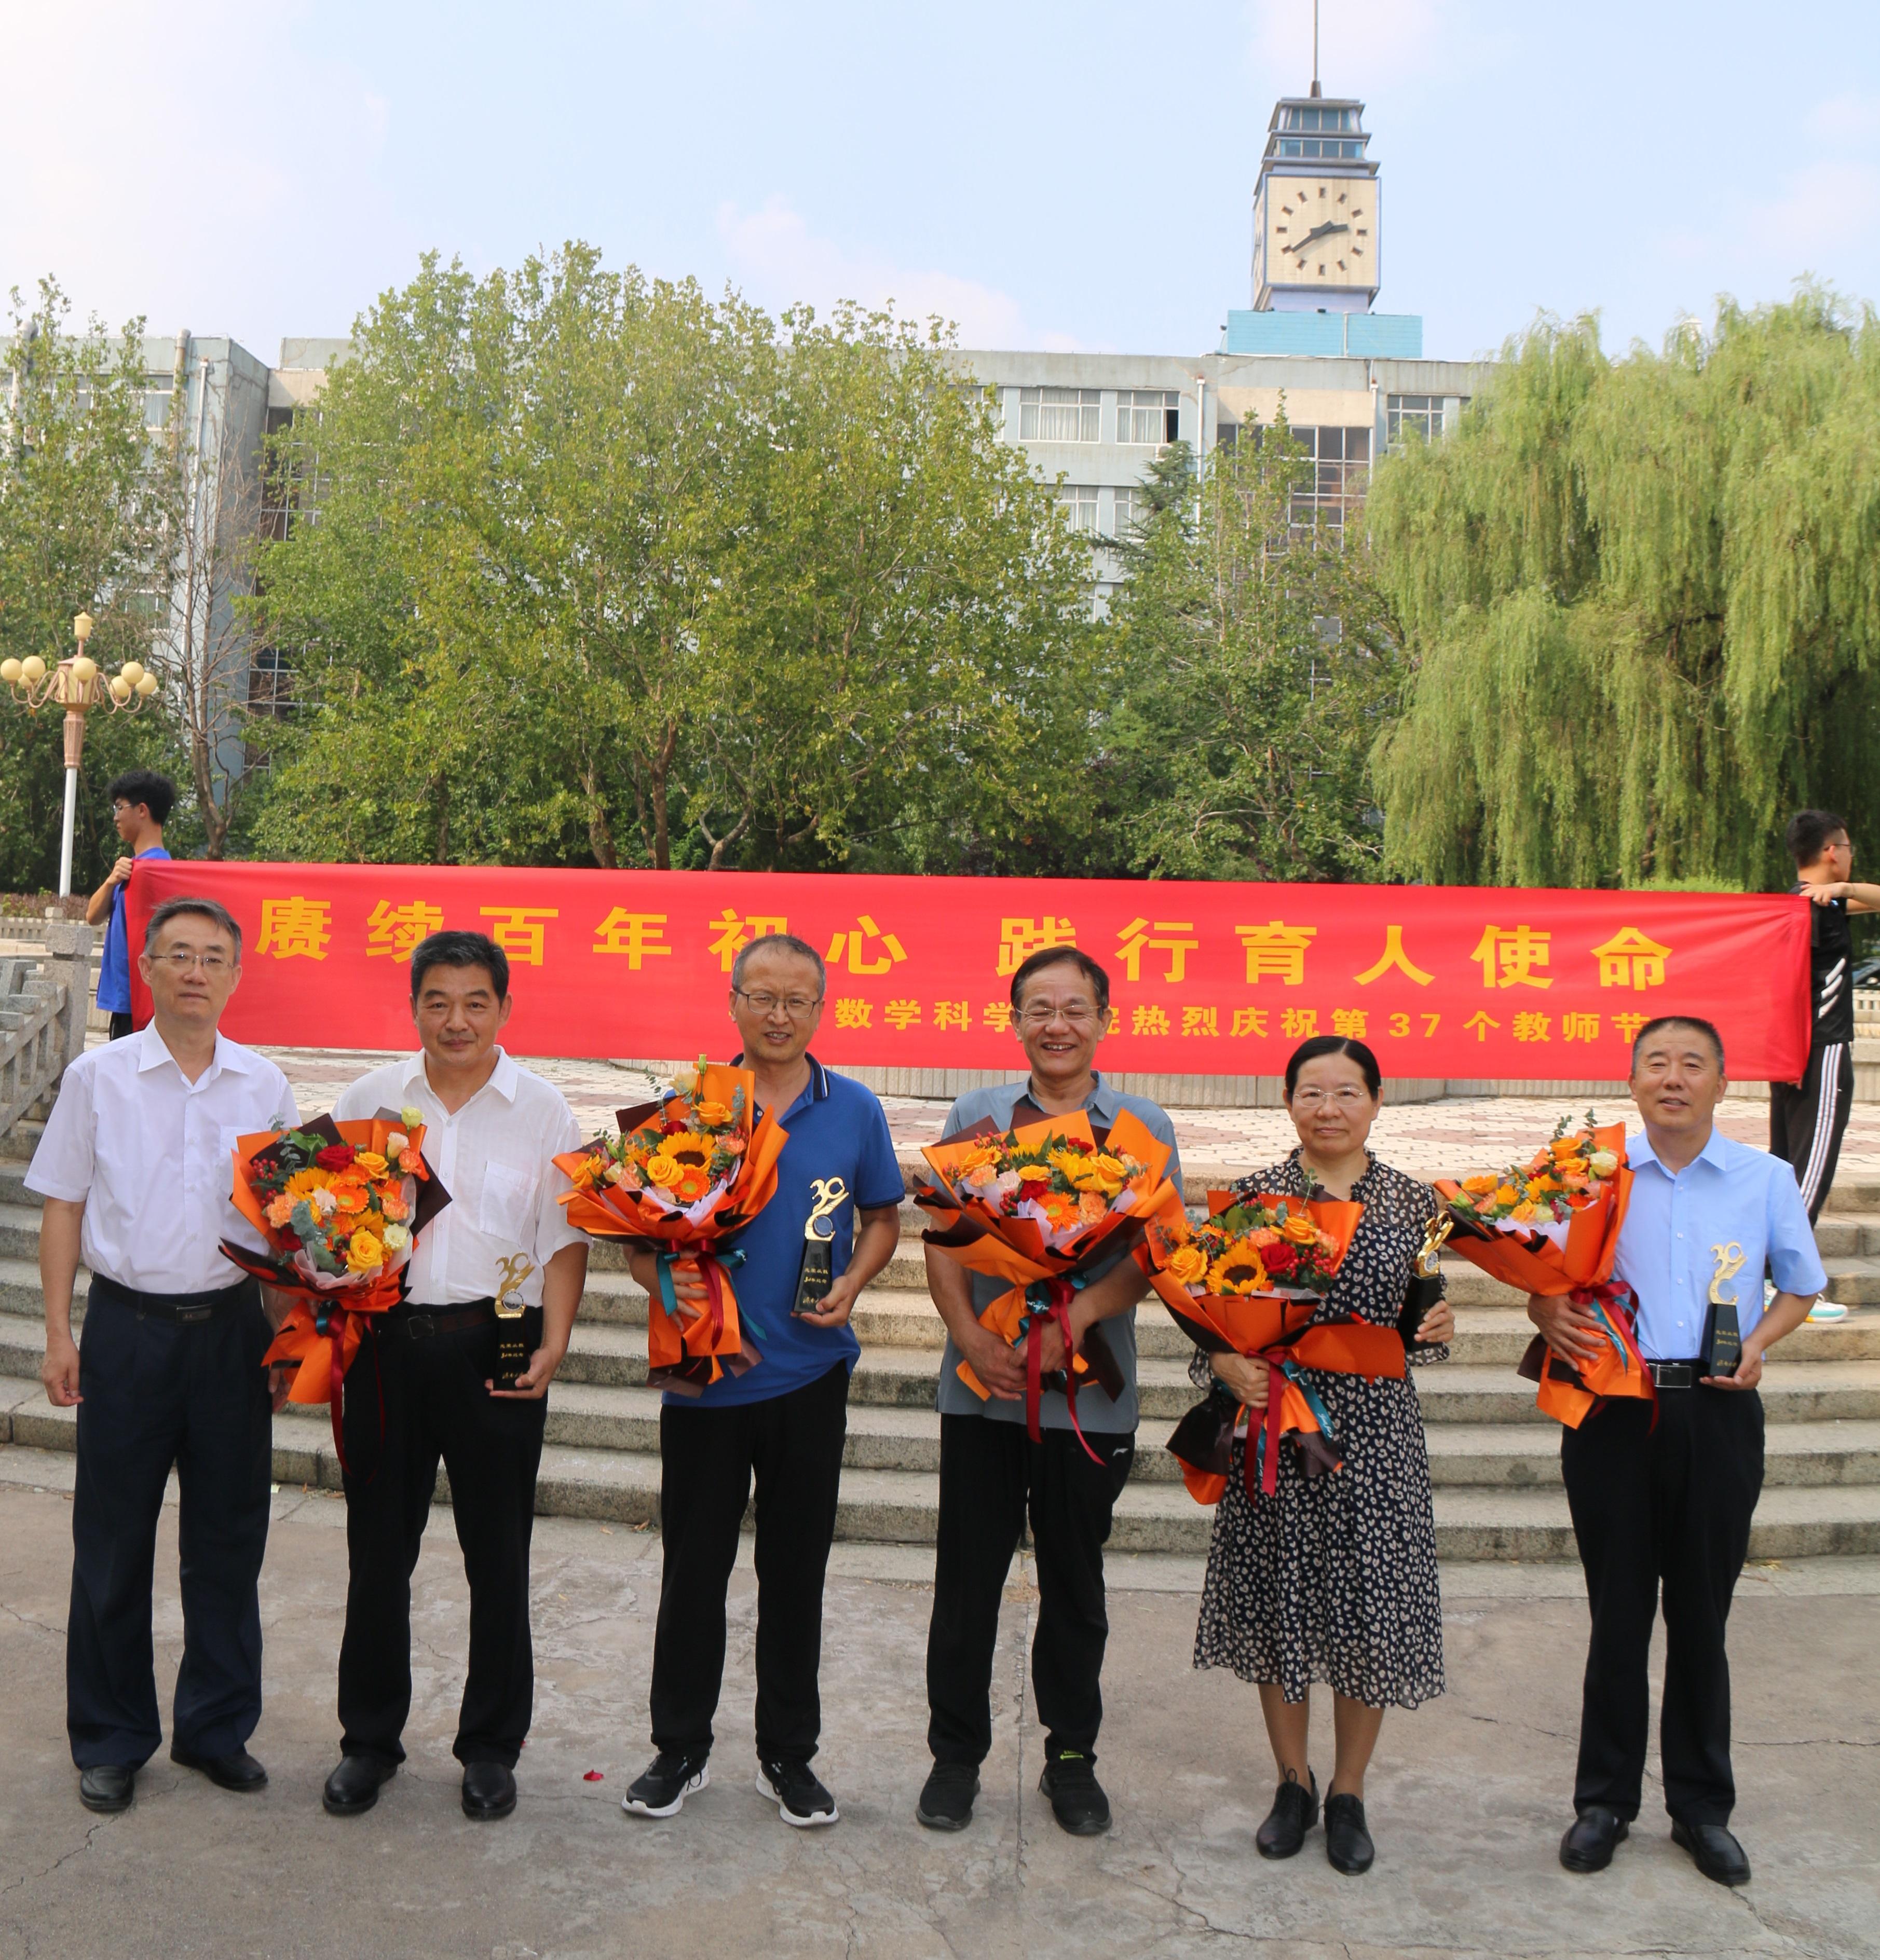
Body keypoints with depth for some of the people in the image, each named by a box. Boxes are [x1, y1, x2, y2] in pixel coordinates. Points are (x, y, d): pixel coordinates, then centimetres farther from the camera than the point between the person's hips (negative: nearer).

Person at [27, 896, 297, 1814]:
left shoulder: (264, 1085, 4)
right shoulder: (97, 1077, 0)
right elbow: (64, 1210, 3)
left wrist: (285, 1339, 6)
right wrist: (59, 1333, -3)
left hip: (231, 1327, 2)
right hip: (128, 1324, -1)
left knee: (228, 1539, 9)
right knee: (113, 1541, 7)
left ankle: (218, 1728, 26)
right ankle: (111, 1740, 25)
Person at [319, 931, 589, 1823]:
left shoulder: (542, 1109, 1)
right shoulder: (369, 1099, 6)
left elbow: (565, 1240, 1)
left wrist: (553, 1348, -10)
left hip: (494, 1345, -1)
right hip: (386, 1340, 2)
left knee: (498, 1555, 8)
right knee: (378, 1548, 10)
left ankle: (491, 1747, 25)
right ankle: (368, 1740, 29)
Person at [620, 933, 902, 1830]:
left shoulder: (854, 1109, 1)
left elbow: (882, 1219, 10)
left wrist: (851, 1284, -8)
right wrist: (666, 1280, -17)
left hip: (808, 1374, 1)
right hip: (704, 1375, 0)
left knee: (796, 1570, 12)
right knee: (692, 1569, 10)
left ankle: (788, 1754, 29)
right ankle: (680, 1748, 29)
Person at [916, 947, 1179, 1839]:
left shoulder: (1143, 1128, 1)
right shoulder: (974, 1115, 5)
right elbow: (943, 1240, 2)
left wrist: (1076, 1317, -20)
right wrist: (971, 1336, -14)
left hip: (1090, 1394, 0)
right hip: (981, 1388, 1)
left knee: (1076, 1583, 13)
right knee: (967, 1579, 9)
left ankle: (1072, 1756, 30)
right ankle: (956, 1752, 26)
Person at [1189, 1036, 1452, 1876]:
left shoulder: (1413, 1202, 3)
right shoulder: (1251, 1196, -1)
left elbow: (1423, 1317, 11)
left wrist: (1434, 1330, -10)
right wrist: (1227, 1363, -18)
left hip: (1377, 1428, 1)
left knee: (1371, 1609, 5)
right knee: (1278, 1604, 9)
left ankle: (1349, 1792, 27)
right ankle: (1293, 1782, 30)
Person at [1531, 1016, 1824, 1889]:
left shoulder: (1767, 1180, 3)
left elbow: (1800, 1287, 14)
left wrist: (1759, 1343, -5)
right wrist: (1550, 1317, -14)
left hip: (1716, 1414, 1)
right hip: (1613, 1412, 0)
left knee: (1702, 1615, 11)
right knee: (1618, 1611, 9)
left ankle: (1701, 1807, 28)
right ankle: (1604, 1798, 25)